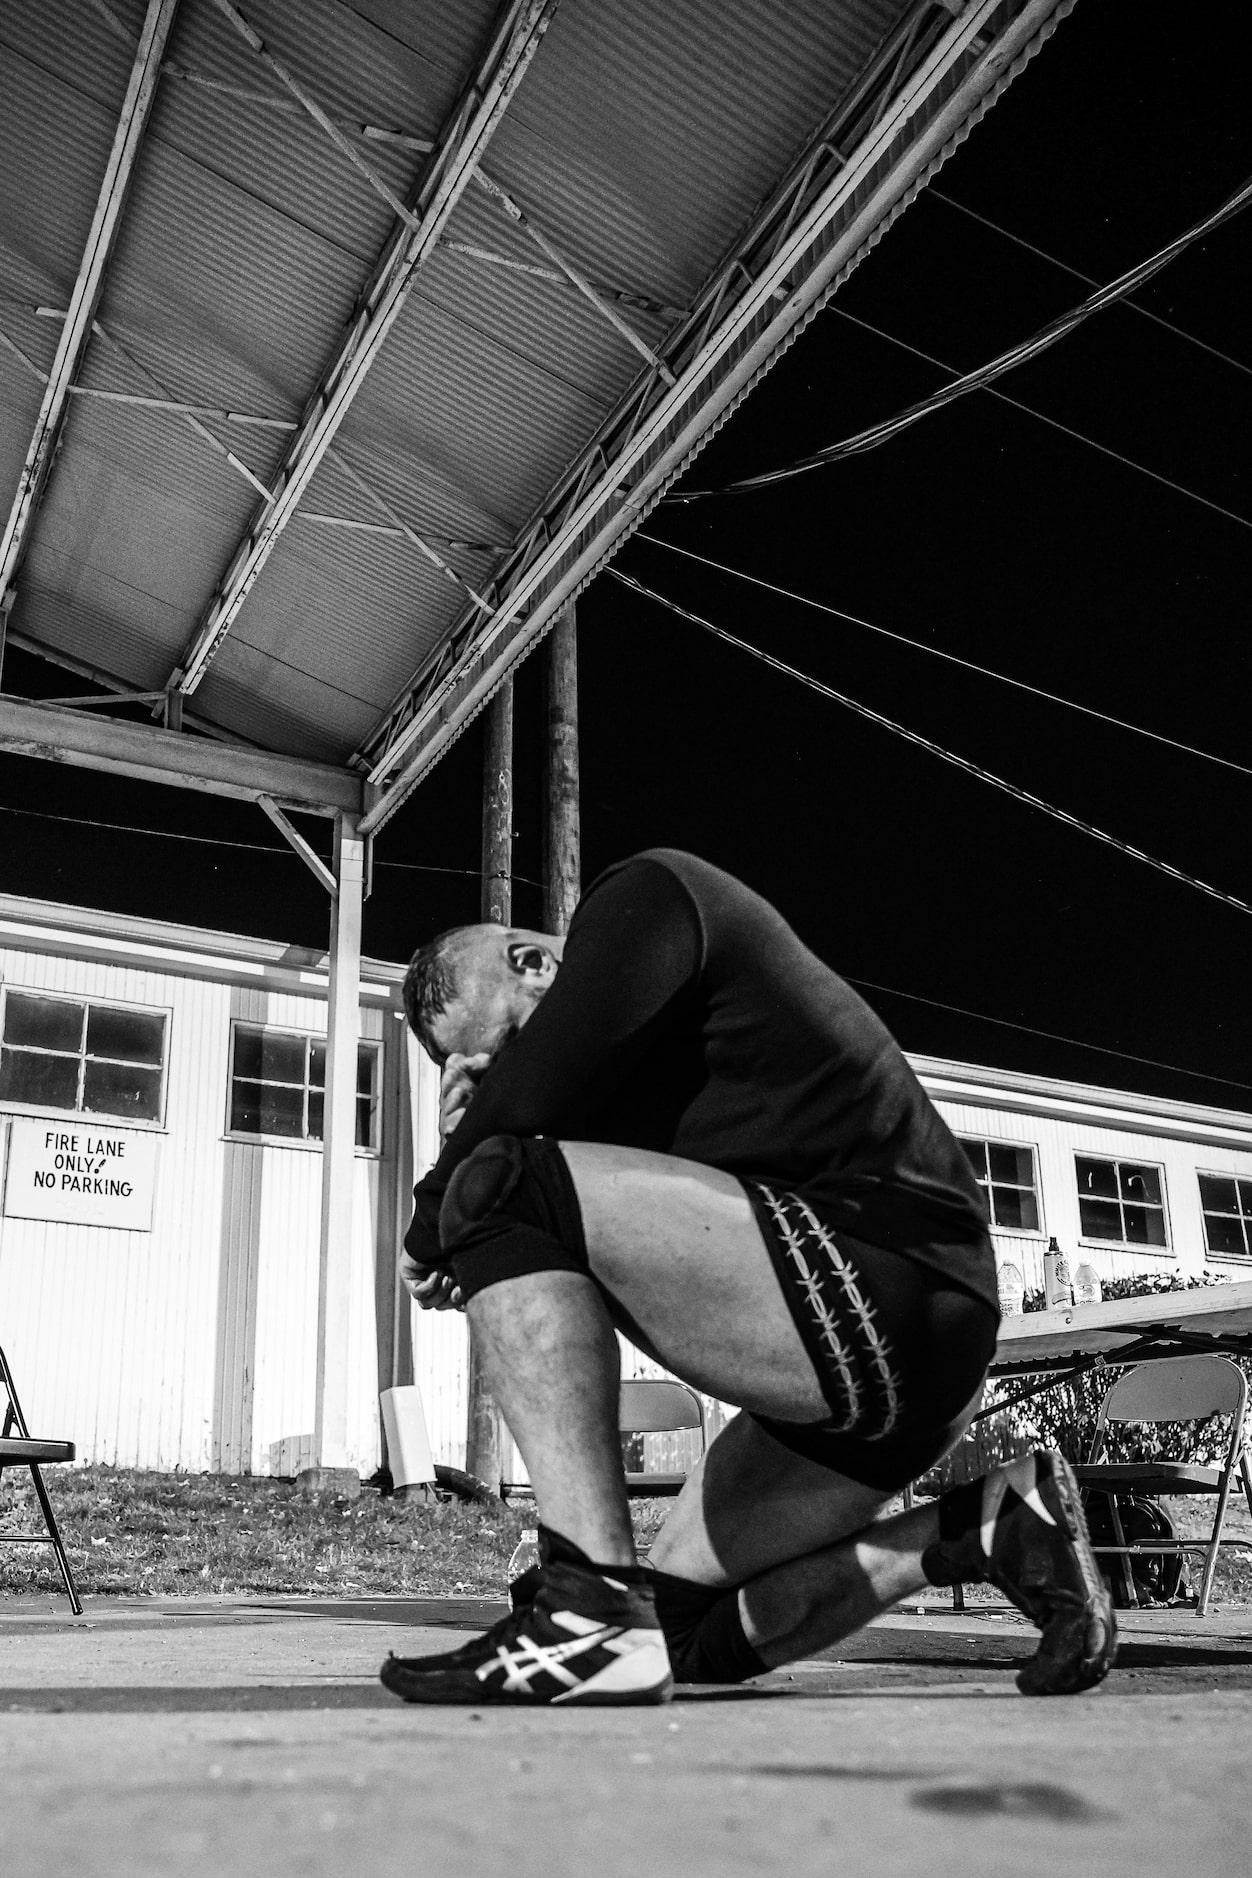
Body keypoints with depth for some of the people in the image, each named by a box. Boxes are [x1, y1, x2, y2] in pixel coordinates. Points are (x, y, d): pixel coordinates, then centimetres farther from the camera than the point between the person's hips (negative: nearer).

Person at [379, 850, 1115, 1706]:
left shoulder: (645, 896, -2)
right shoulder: (649, 1053, 25)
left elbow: (527, 1099, -14)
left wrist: (432, 1230, 3)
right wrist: (475, 1126, 7)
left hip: (889, 1294, -11)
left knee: (498, 1190, -18)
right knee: (687, 1625, 17)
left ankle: (594, 1605, -23)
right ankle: (987, 1526, 13)